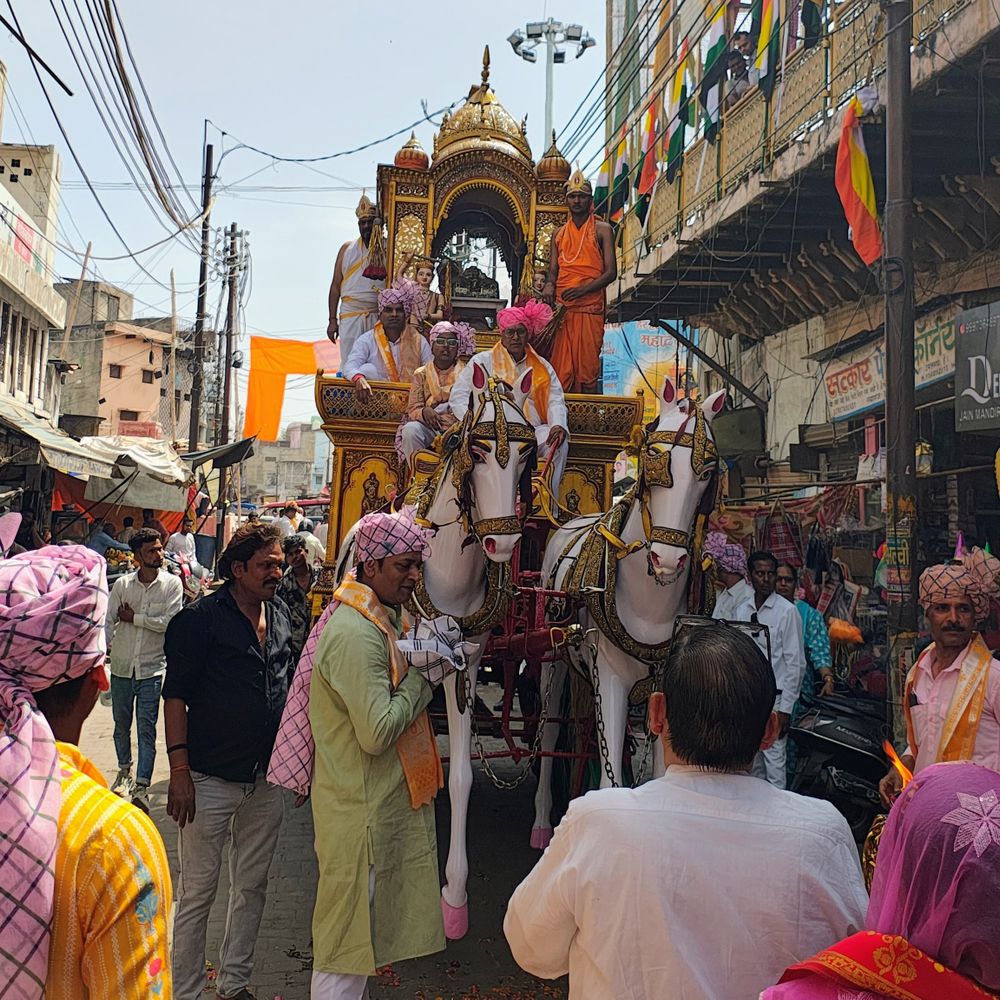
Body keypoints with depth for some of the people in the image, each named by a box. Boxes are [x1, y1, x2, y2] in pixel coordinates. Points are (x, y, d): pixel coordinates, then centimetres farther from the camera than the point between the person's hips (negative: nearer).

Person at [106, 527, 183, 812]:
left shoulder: (172, 584, -5)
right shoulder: (122, 583, 0)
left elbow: (169, 622, -14)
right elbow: (108, 620, -2)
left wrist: (133, 618, -10)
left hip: (152, 667, -3)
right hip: (121, 665, 3)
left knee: (146, 728, -4)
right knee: (121, 723, 17)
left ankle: (142, 786, -1)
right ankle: (124, 770, 38)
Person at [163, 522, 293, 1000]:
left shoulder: (281, 615, 8)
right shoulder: (200, 619, -10)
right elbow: (176, 696, -11)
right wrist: (179, 770, -16)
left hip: (267, 780, 6)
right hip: (210, 779, -6)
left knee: (252, 886, 15)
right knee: (198, 890, 4)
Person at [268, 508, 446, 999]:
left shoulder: (384, 619, 9)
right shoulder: (356, 633, -23)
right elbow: (377, 732, -27)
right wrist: (419, 681, -15)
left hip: (384, 800, 10)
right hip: (362, 807, -9)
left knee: (357, 927, 21)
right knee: (346, 933, 4)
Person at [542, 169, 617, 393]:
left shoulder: (602, 230, 6)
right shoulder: (559, 234, 19)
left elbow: (611, 272, -2)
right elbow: (553, 270, 17)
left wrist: (583, 289, -17)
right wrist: (549, 286, -7)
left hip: (590, 308, -3)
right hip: (562, 307, 3)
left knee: (588, 367, -5)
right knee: (561, 368, -2)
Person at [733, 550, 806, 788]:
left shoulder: (787, 611, -8)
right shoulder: (742, 610, 7)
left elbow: (795, 663, -9)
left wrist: (785, 708, -12)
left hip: (774, 697, -5)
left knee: (775, 762, -6)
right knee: (753, 761, 14)